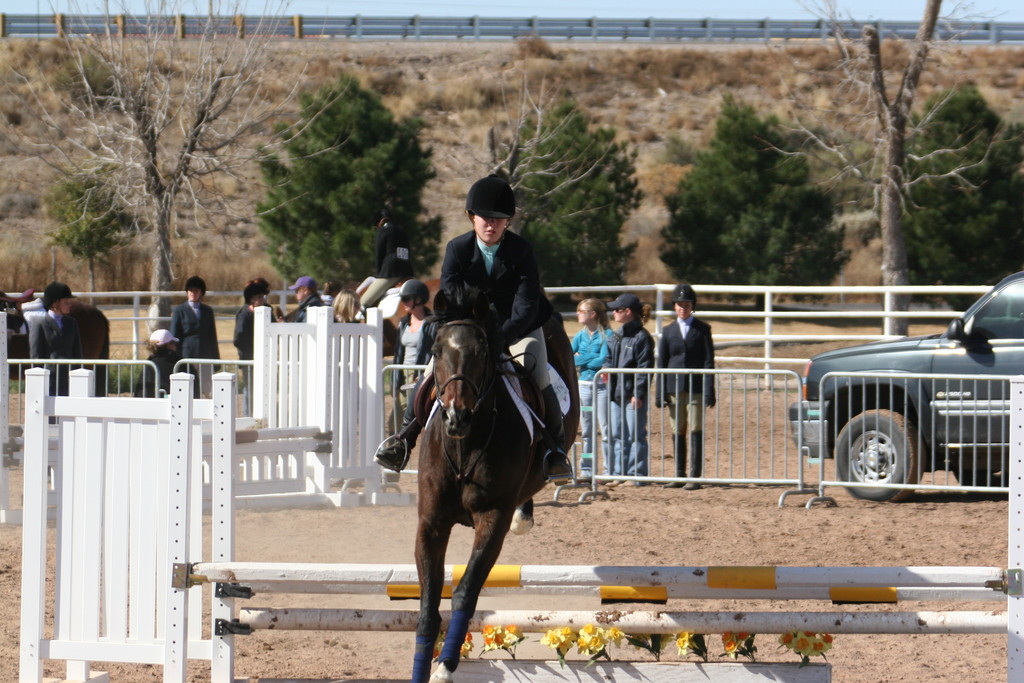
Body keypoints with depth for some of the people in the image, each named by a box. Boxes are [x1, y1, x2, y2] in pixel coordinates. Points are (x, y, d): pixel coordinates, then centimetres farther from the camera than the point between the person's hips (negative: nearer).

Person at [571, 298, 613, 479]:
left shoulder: (607, 335, -6)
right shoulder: (580, 335, 11)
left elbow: (604, 360, -16)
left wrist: (580, 360, -6)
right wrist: (591, 358, -10)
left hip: (602, 384, -6)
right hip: (583, 384, 6)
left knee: (606, 427, -5)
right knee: (586, 430, 9)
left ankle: (609, 469, -3)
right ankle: (586, 469, 14)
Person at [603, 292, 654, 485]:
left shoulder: (642, 337, -10)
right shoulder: (615, 337, 15)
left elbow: (644, 368, -13)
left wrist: (638, 394, -17)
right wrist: (606, 369, 1)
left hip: (633, 395, -8)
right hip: (615, 393, 8)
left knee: (635, 435, -4)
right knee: (617, 435, 12)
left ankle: (637, 474, 0)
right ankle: (618, 472, 18)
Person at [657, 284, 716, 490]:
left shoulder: (702, 329, 4)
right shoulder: (668, 331, 11)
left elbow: (708, 361, 1)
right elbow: (661, 363, 11)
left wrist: (709, 391, -8)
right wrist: (660, 393, 4)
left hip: (696, 387, -3)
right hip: (674, 388, 3)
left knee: (696, 431, -5)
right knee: (677, 433, 6)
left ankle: (695, 477, -4)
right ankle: (679, 476, 11)